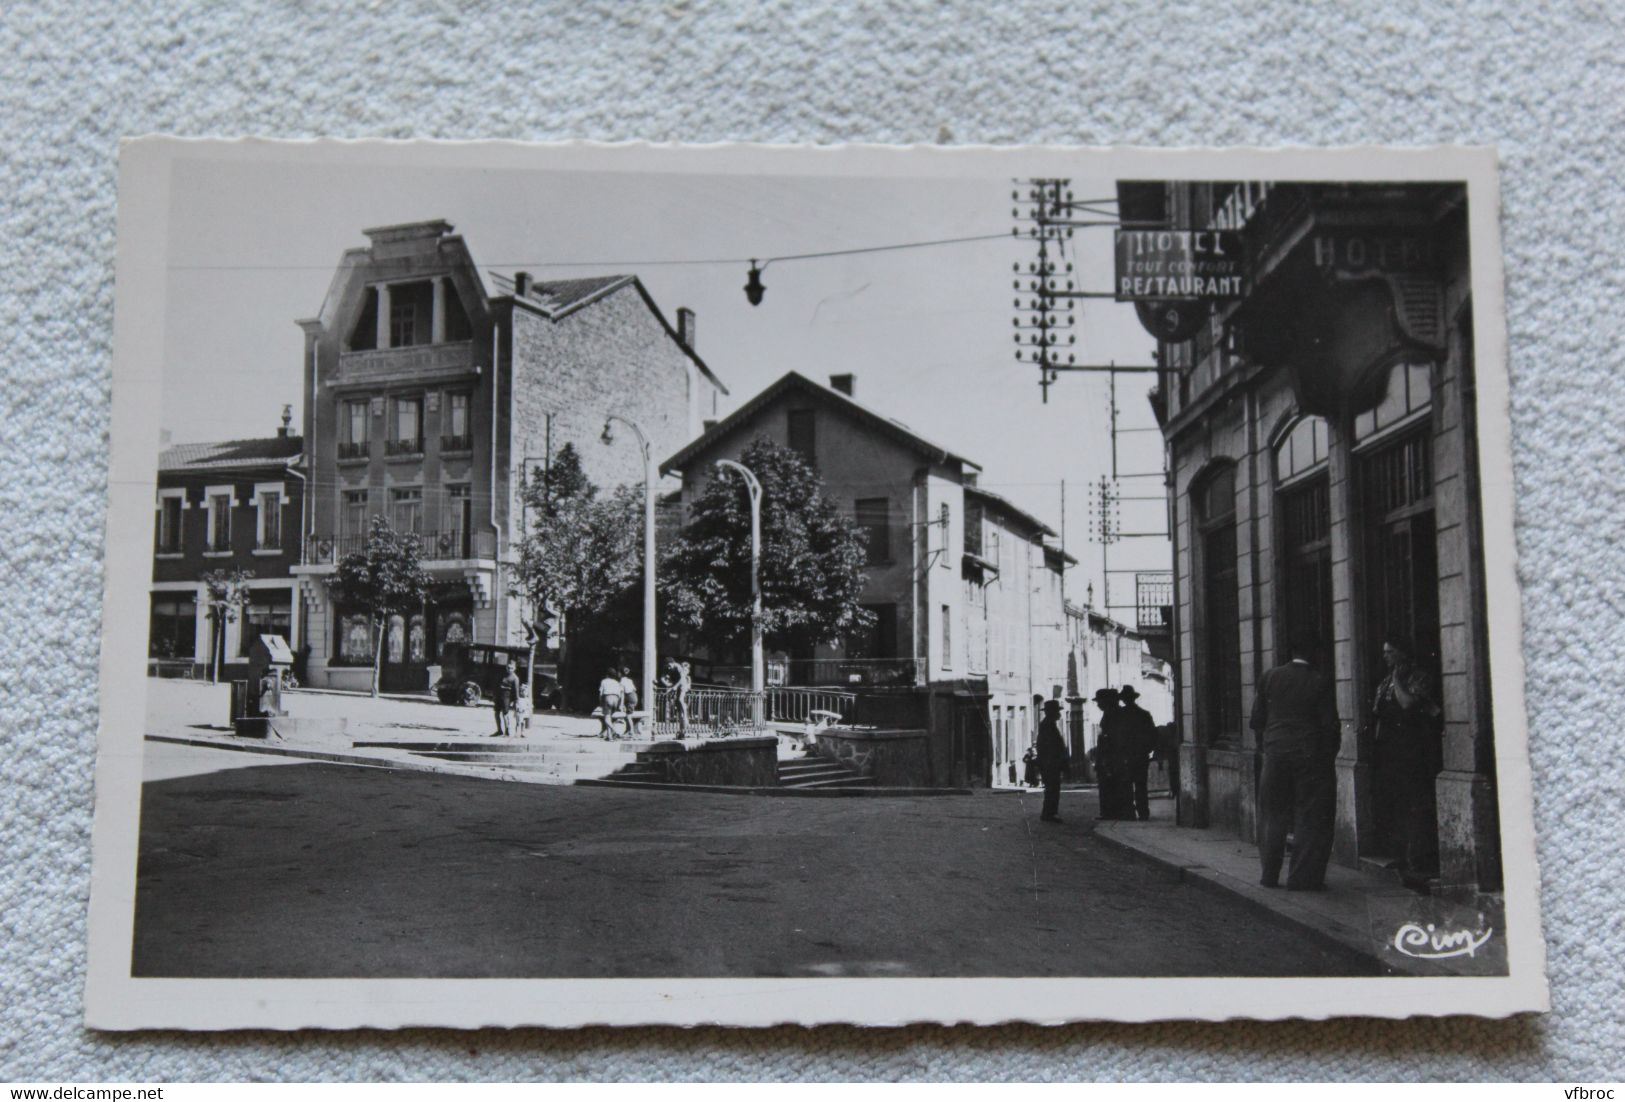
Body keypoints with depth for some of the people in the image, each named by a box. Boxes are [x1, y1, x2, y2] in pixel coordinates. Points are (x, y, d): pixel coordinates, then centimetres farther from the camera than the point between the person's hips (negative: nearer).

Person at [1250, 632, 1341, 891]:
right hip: (1311, 756, -3)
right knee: (1310, 818, 4)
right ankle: (1302, 877, 3)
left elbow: (1256, 720, 4)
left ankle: (1270, 875, 15)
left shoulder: (1269, 678, 2)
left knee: (1273, 816, 12)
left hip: (1276, 755, 3)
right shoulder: (1320, 682, -7)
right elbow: (1329, 724, -7)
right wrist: (1330, 755, 5)